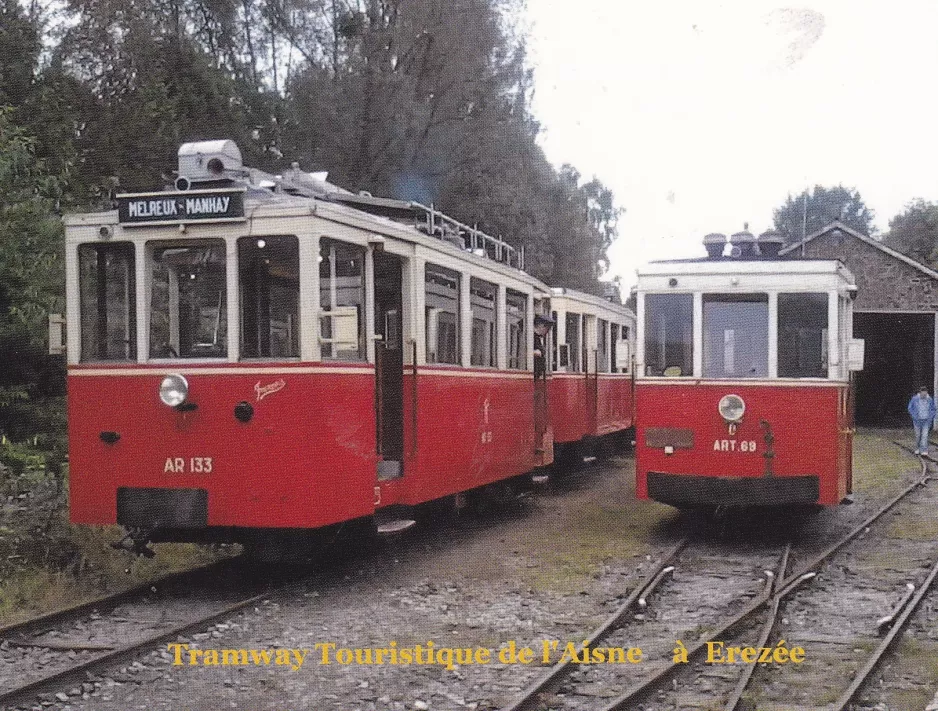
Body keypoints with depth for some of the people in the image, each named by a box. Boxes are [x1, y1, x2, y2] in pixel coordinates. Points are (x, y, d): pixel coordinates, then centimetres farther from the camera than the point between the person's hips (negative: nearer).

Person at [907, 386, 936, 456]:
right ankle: (917, 449, 29)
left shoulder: (930, 399, -3)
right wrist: (914, 416, -5)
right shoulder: (914, 398, -7)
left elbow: (933, 409, 11)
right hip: (917, 420, 0)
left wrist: (931, 417, 0)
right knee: (918, 435, 10)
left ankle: (924, 451, -11)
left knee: (925, 435, -9)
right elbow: (910, 408, 4)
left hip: (927, 421, 0)